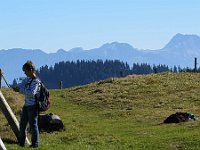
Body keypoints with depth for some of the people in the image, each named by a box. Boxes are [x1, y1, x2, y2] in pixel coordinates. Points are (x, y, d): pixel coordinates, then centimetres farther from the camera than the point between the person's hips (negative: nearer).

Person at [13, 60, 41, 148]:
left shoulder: (36, 81, -15)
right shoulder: (27, 79, 12)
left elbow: (32, 93, -24)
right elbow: (22, 86, 17)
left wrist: (20, 90, -21)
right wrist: (18, 89, -5)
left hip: (33, 106, -9)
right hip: (26, 105, 9)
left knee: (33, 124, -3)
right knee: (22, 124, 13)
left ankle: (35, 143, 6)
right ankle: (21, 143, 22)